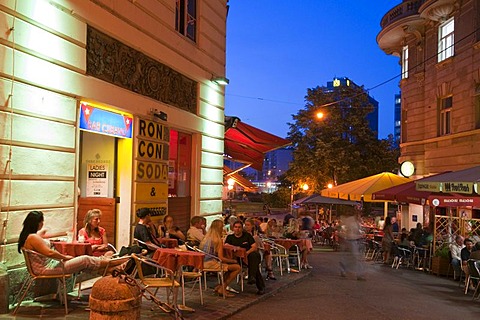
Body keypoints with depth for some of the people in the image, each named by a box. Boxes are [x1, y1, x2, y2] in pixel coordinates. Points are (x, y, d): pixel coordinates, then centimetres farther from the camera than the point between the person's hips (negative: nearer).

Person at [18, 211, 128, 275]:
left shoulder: (26, 236, 12)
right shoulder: (33, 237, -21)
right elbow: (49, 252, -24)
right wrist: (65, 257, -12)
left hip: (48, 265, 10)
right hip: (47, 269, -10)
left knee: (84, 260, 6)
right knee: (85, 260, -6)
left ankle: (109, 269, 6)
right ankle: (112, 263, 5)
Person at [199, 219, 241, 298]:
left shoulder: (206, 238, 12)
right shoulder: (218, 240, -13)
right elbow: (221, 258, -15)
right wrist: (233, 261, -2)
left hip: (204, 263, 9)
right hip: (212, 264, -9)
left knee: (231, 266, 24)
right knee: (238, 267, -6)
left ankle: (219, 287, 17)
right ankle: (222, 289, 0)